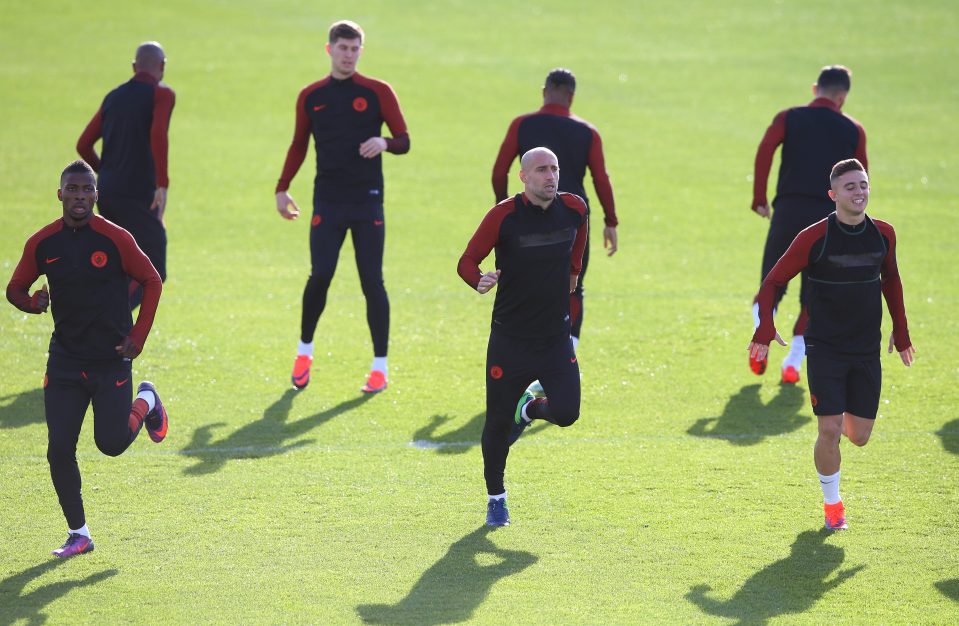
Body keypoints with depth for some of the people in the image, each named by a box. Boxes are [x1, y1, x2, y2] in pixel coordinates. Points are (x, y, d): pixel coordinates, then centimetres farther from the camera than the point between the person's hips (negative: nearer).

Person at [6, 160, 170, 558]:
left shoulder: (115, 239, -10)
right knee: (59, 449, -5)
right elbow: (15, 289, 8)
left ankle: (145, 402, 27)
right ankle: (78, 534, 8)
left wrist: (138, 337, -7)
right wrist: (33, 302, -16)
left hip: (112, 359, -2)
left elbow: (151, 281, -1)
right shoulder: (42, 243, -2)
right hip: (65, 359, 3)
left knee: (111, 443, -6)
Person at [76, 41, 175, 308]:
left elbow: (84, 145, 15)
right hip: (139, 194, -7)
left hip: (107, 194, 7)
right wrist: (162, 184, -24)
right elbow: (158, 134, -22)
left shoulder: (113, 97, 15)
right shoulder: (162, 94, -3)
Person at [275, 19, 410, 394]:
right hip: (327, 201, 1)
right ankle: (304, 350, 16)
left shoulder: (377, 92, 1)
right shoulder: (311, 97, 8)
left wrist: (385, 143, -19)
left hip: (368, 201, -1)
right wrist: (282, 188, 12)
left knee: (372, 281, -3)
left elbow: (404, 141, 2)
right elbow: (299, 145, 18)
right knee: (319, 276, -7)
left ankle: (380, 367, 4)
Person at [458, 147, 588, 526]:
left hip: (555, 337, 3)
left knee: (566, 412, -12)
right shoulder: (504, 216, -13)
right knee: (498, 421, 2)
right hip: (509, 336, -3)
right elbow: (467, 260, -10)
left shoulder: (574, 209, -1)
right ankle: (495, 497, 24)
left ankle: (529, 410, 25)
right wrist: (479, 280, -30)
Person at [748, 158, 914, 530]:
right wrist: (766, 331, -17)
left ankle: (843, 422, 40)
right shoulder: (815, 238, -12)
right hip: (825, 350, -4)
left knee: (860, 436, 3)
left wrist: (901, 333, 18)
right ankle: (831, 503, 13)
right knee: (830, 430, -9)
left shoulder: (883, 234, 0)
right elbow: (773, 282, -6)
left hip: (867, 352, 4)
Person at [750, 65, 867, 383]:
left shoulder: (789, 117, 9)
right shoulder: (853, 130, 11)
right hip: (828, 215, 0)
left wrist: (759, 198, -5)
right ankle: (793, 361, 0)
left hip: (788, 210, 0)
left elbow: (765, 148, -10)